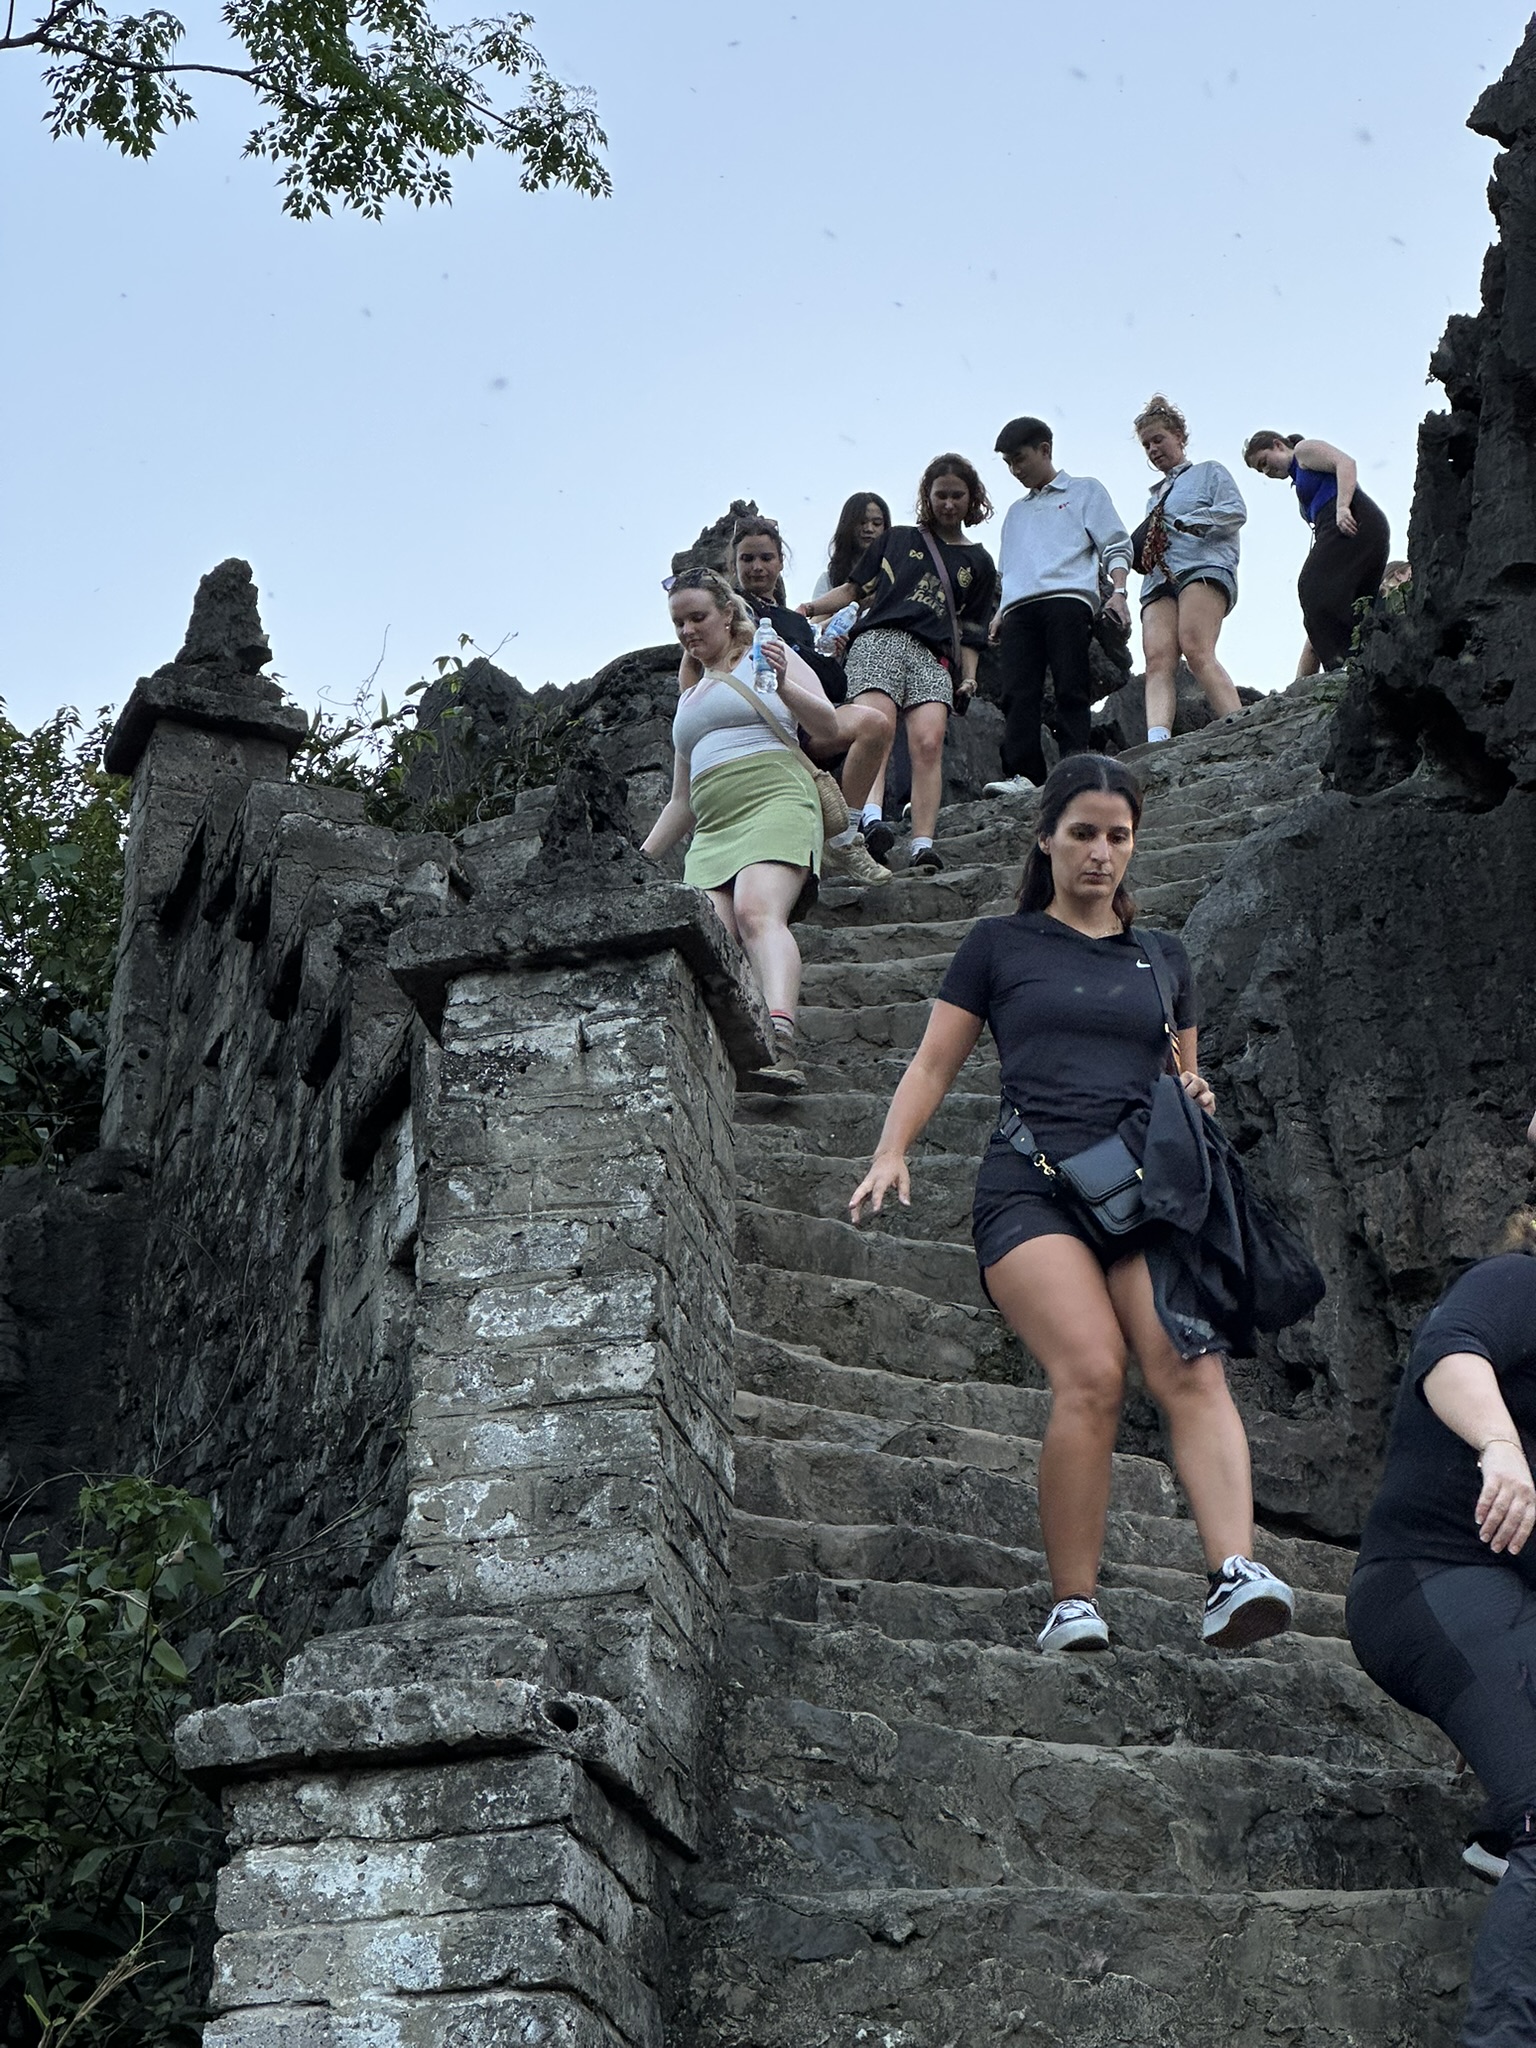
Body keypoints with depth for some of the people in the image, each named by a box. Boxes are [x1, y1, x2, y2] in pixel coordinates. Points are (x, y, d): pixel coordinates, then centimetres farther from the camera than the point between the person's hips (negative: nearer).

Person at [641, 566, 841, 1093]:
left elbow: (828, 729, 3)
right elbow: (681, 800, 36)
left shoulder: (764, 657, 16)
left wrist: (783, 687, -15)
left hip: (774, 803, -7)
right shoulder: (690, 695, 33)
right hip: (712, 829, 7)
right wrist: (642, 859, 27)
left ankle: (780, 1041, -53)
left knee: (757, 912, -34)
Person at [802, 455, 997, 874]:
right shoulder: (898, 539, 24)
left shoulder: (979, 564, 25)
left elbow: (971, 633, 21)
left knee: (929, 742, -23)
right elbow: (855, 589, 22)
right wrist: (808, 608, 7)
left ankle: (923, 847, -30)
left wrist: (968, 680, 6)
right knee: (878, 726, -28)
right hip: (879, 639, -1)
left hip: (933, 655, 1)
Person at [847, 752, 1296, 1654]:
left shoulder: (1164, 958, 25)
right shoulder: (1000, 944, 17)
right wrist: (892, 1152, -1)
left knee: (1192, 1365, -23)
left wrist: (1194, 1096, 7)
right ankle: (1074, 1603, -18)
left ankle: (1237, 1574, -35)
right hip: (1033, 1182, -3)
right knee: (1092, 1374, -25)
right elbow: (935, 1064, 15)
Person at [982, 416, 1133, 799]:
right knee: (1017, 693, -12)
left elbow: (1115, 546, 9)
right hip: (1019, 608, 4)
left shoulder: (1084, 491, 19)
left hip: (1068, 598, -4)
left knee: (1071, 688, -14)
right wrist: (1000, 611, 17)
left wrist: (1117, 591, -6)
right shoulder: (1015, 512, 34)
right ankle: (1022, 773, -19)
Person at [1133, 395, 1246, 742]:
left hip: (1203, 568, -6)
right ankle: (1156, 745, -41)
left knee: (1197, 652, -28)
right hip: (1159, 580, 6)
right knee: (1158, 660, -20)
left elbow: (1236, 511, 3)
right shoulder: (1154, 498, 37)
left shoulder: (1210, 472, 20)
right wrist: (1140, 554, 9)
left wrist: (1183, 522, -8)